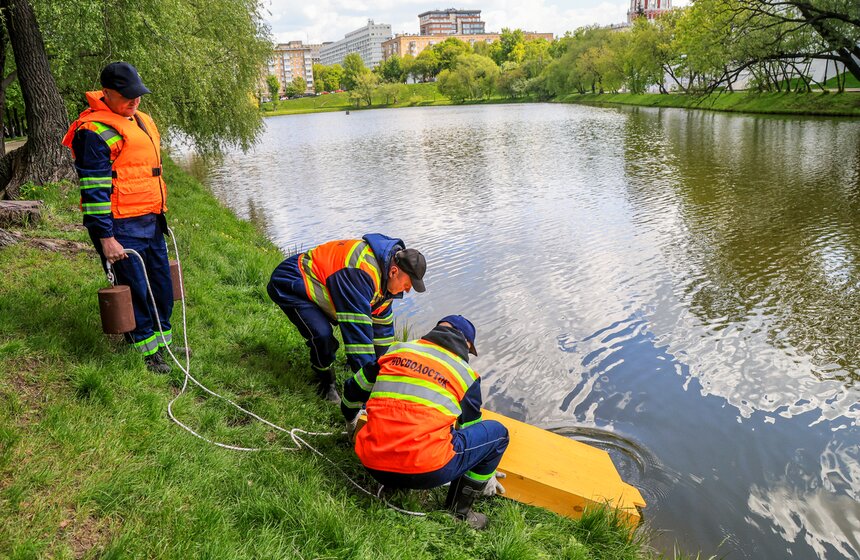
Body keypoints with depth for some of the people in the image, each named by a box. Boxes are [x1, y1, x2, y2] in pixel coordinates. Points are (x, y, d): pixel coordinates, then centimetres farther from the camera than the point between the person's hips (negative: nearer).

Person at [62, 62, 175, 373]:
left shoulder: (141, 120, 15)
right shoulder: (95, 131, -13)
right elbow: (94, 189, -16)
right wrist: (106, 237, -18)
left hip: (151, 221, 9)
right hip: (121, 228, -8)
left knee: (162, 284, 15)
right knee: (136, 289, -1)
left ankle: (162, 339, 30)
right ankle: (146, 351, 13)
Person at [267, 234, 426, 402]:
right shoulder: (361, 272, -37)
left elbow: (383, 323, 5)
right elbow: (357, 328, -38)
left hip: (315, 284, 9)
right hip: (289, 284, -9)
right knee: (322, 335, -29)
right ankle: (326, 381, -1)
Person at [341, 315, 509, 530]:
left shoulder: (397, 351, 14)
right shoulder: (466, 374, 9)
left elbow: (352, 391, 25)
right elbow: (470, 430, 21)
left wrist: (350, 420, 47)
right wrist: (483, 476, 39)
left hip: (372, 467, 5)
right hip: (426, 473, -5)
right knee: (496, 431, 14)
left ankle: (391, 486, 20)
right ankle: (458, 511, 16)